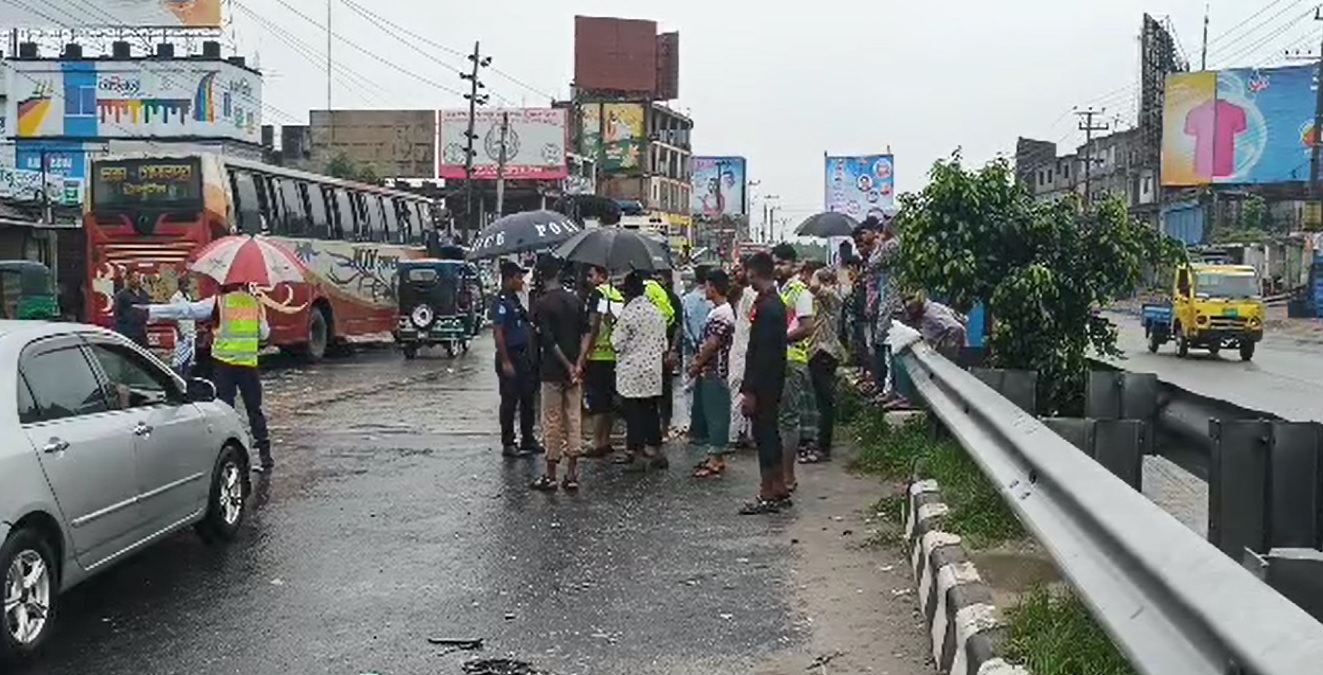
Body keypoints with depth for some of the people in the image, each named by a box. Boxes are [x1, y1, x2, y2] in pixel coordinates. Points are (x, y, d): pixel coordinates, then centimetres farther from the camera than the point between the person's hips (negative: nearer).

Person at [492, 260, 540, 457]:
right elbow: (497, 332, -19)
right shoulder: (502, 302, -15)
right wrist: (505, 362, -22)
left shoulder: (515, 300, 13)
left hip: (522, 356, 9)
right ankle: (508, 444, 6)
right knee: (509, 402, -2)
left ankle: (528, 440, 23)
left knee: (527, 399, 13)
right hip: (510, 357, -9)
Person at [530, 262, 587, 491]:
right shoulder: (575, 301, 5)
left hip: (553, 371, -4)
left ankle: (550, 475, 8)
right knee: (574, 419, 8)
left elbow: (548, 340, -17)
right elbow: (586, 333, 0)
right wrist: (578, 364, -5)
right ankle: (572, 475, 10)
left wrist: (568, 366, -12)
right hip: (574, 370, 4)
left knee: (552, 422, 2)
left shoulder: (541, 304, -10)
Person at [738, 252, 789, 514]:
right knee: (770, 435, 15)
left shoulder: (767, 307, -19)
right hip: (771, 384, 10)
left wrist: (750, 391, -21)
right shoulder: (775, 303, 13)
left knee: (764, 436, -4)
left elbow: (762, 352, -22)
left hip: (763, 385, -10)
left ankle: (768, 495, 1)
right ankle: (779, 490, 22)